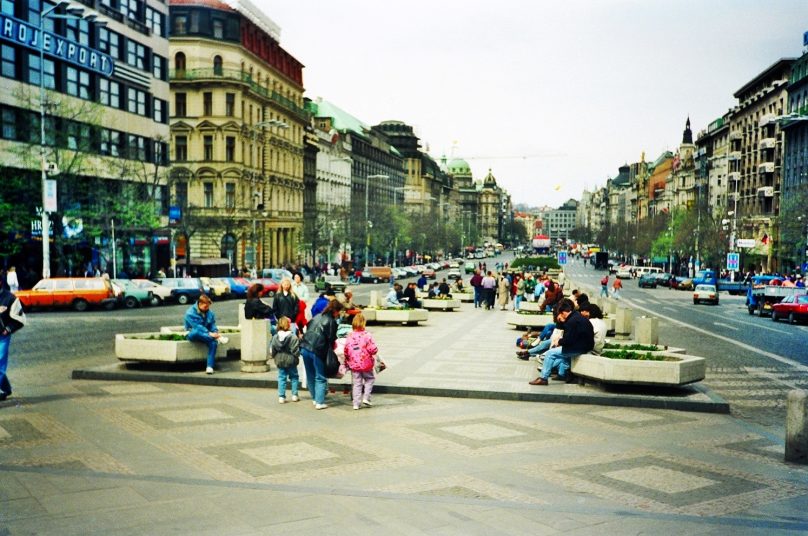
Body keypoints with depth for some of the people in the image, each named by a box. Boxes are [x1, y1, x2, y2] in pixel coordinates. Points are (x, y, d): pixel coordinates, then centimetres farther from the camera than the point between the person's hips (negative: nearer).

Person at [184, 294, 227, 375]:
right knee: (196, 332, -41)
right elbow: (197, 326, -23)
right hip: (192, 334, -4)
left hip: (205, 335, 4)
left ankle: (210, 367, -35)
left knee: (213, 342, -29)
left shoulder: (210, 313, 5)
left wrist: (216, 332, -19)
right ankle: (218, 339, -40)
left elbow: (212, 325, 5)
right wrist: (209, 333, -35)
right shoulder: (190, 312, -13)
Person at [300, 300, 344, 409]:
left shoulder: (317, 316, 14)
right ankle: (319, 402, 2)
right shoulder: (331, 321, -7)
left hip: (305, 348, 7)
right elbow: (331, 340, -7)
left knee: (310, 376, 17)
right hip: (317, 351, -6)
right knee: (320, 378, 4)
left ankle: (315, 399, 26)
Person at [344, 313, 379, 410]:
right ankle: (366, 398, 7)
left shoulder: (349, 336, -2)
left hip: (353, 365, 3)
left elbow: (346, 351, 3)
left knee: (356, 383, 10)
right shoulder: (367, 335, -14)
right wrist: (374, 351, 6)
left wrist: (347, 362, 18)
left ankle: (356, 403, 8)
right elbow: (373, 349, -18)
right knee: (370, 379, 19)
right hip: (366, 364, -3)